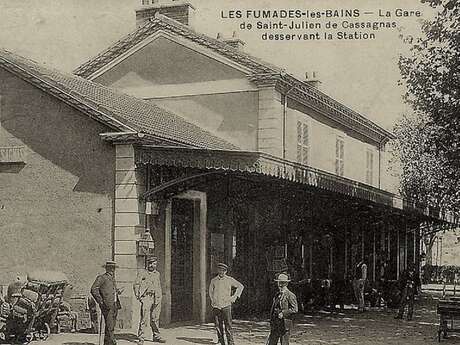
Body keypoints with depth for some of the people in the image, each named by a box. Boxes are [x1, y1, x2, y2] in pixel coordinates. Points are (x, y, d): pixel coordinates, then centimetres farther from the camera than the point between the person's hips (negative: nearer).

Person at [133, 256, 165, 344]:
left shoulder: (157, 274, 17)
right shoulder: (142, 273, 3)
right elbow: (136, 285, -1)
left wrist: (159, 297, 17)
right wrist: (138, 296, -9)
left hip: (156, 299, 5)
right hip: (146, 297, -5)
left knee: (155, 318, 9)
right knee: (144, 318, -10)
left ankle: (156, 336, 18)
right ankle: (141, 337, -8)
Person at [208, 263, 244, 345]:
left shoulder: (229, 279, 1)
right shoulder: (213, 280, 10)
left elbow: (240, 286, 9)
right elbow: (210, 291, 29)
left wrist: (234, 297, 3)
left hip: (226, 305, -3)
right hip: (216, 306, 3)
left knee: (228, 326, -10)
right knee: (218, 326, 2)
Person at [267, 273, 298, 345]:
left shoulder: (290, 295, -7)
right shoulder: (277, 295, 17)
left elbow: (295, 309, -14)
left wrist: (283, 313, -20)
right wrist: (271, 322, 19)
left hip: (285, 325, -7)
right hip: (275, 324, 7)